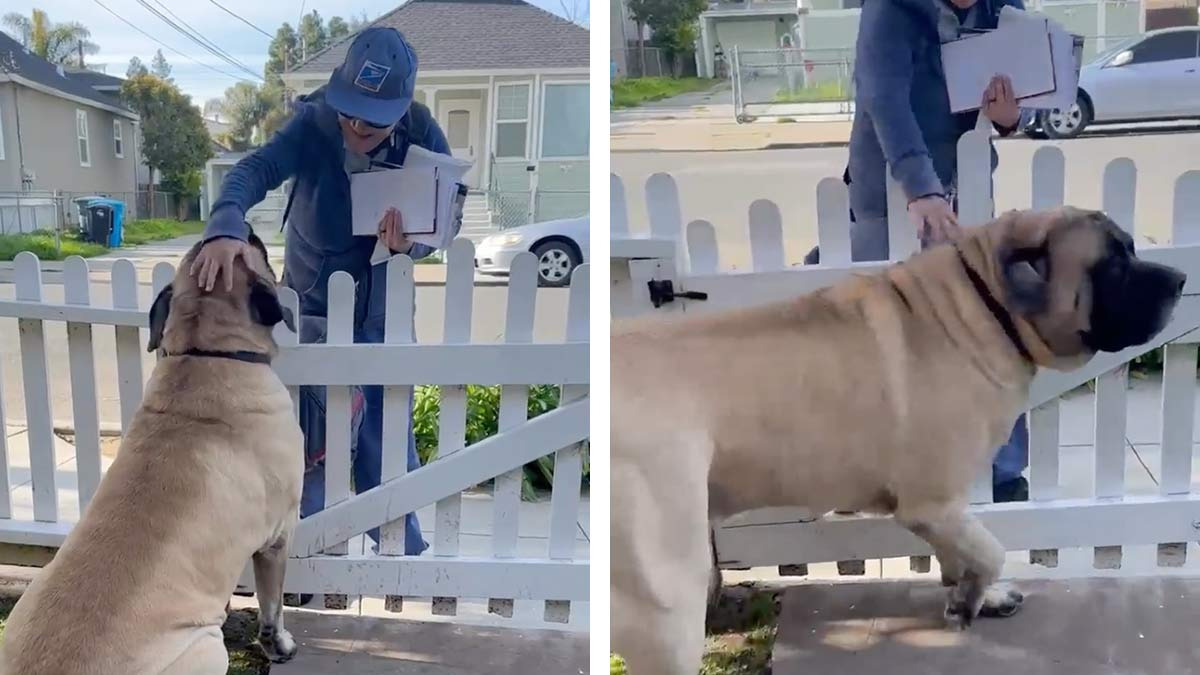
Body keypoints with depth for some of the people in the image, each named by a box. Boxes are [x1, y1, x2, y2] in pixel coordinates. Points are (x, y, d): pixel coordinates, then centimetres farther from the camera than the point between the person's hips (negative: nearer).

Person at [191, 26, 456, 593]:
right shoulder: (313, 125, -22)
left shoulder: (422, 134, -16)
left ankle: (401, 554, 26)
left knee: (388, 441, 8)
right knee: (309, 441, 7)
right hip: (311, 306, -1)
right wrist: (226, 227, -57)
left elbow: (448, 212, -16)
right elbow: (255, 170, -36)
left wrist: (412, 241, -39)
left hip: (383, 311, 1)